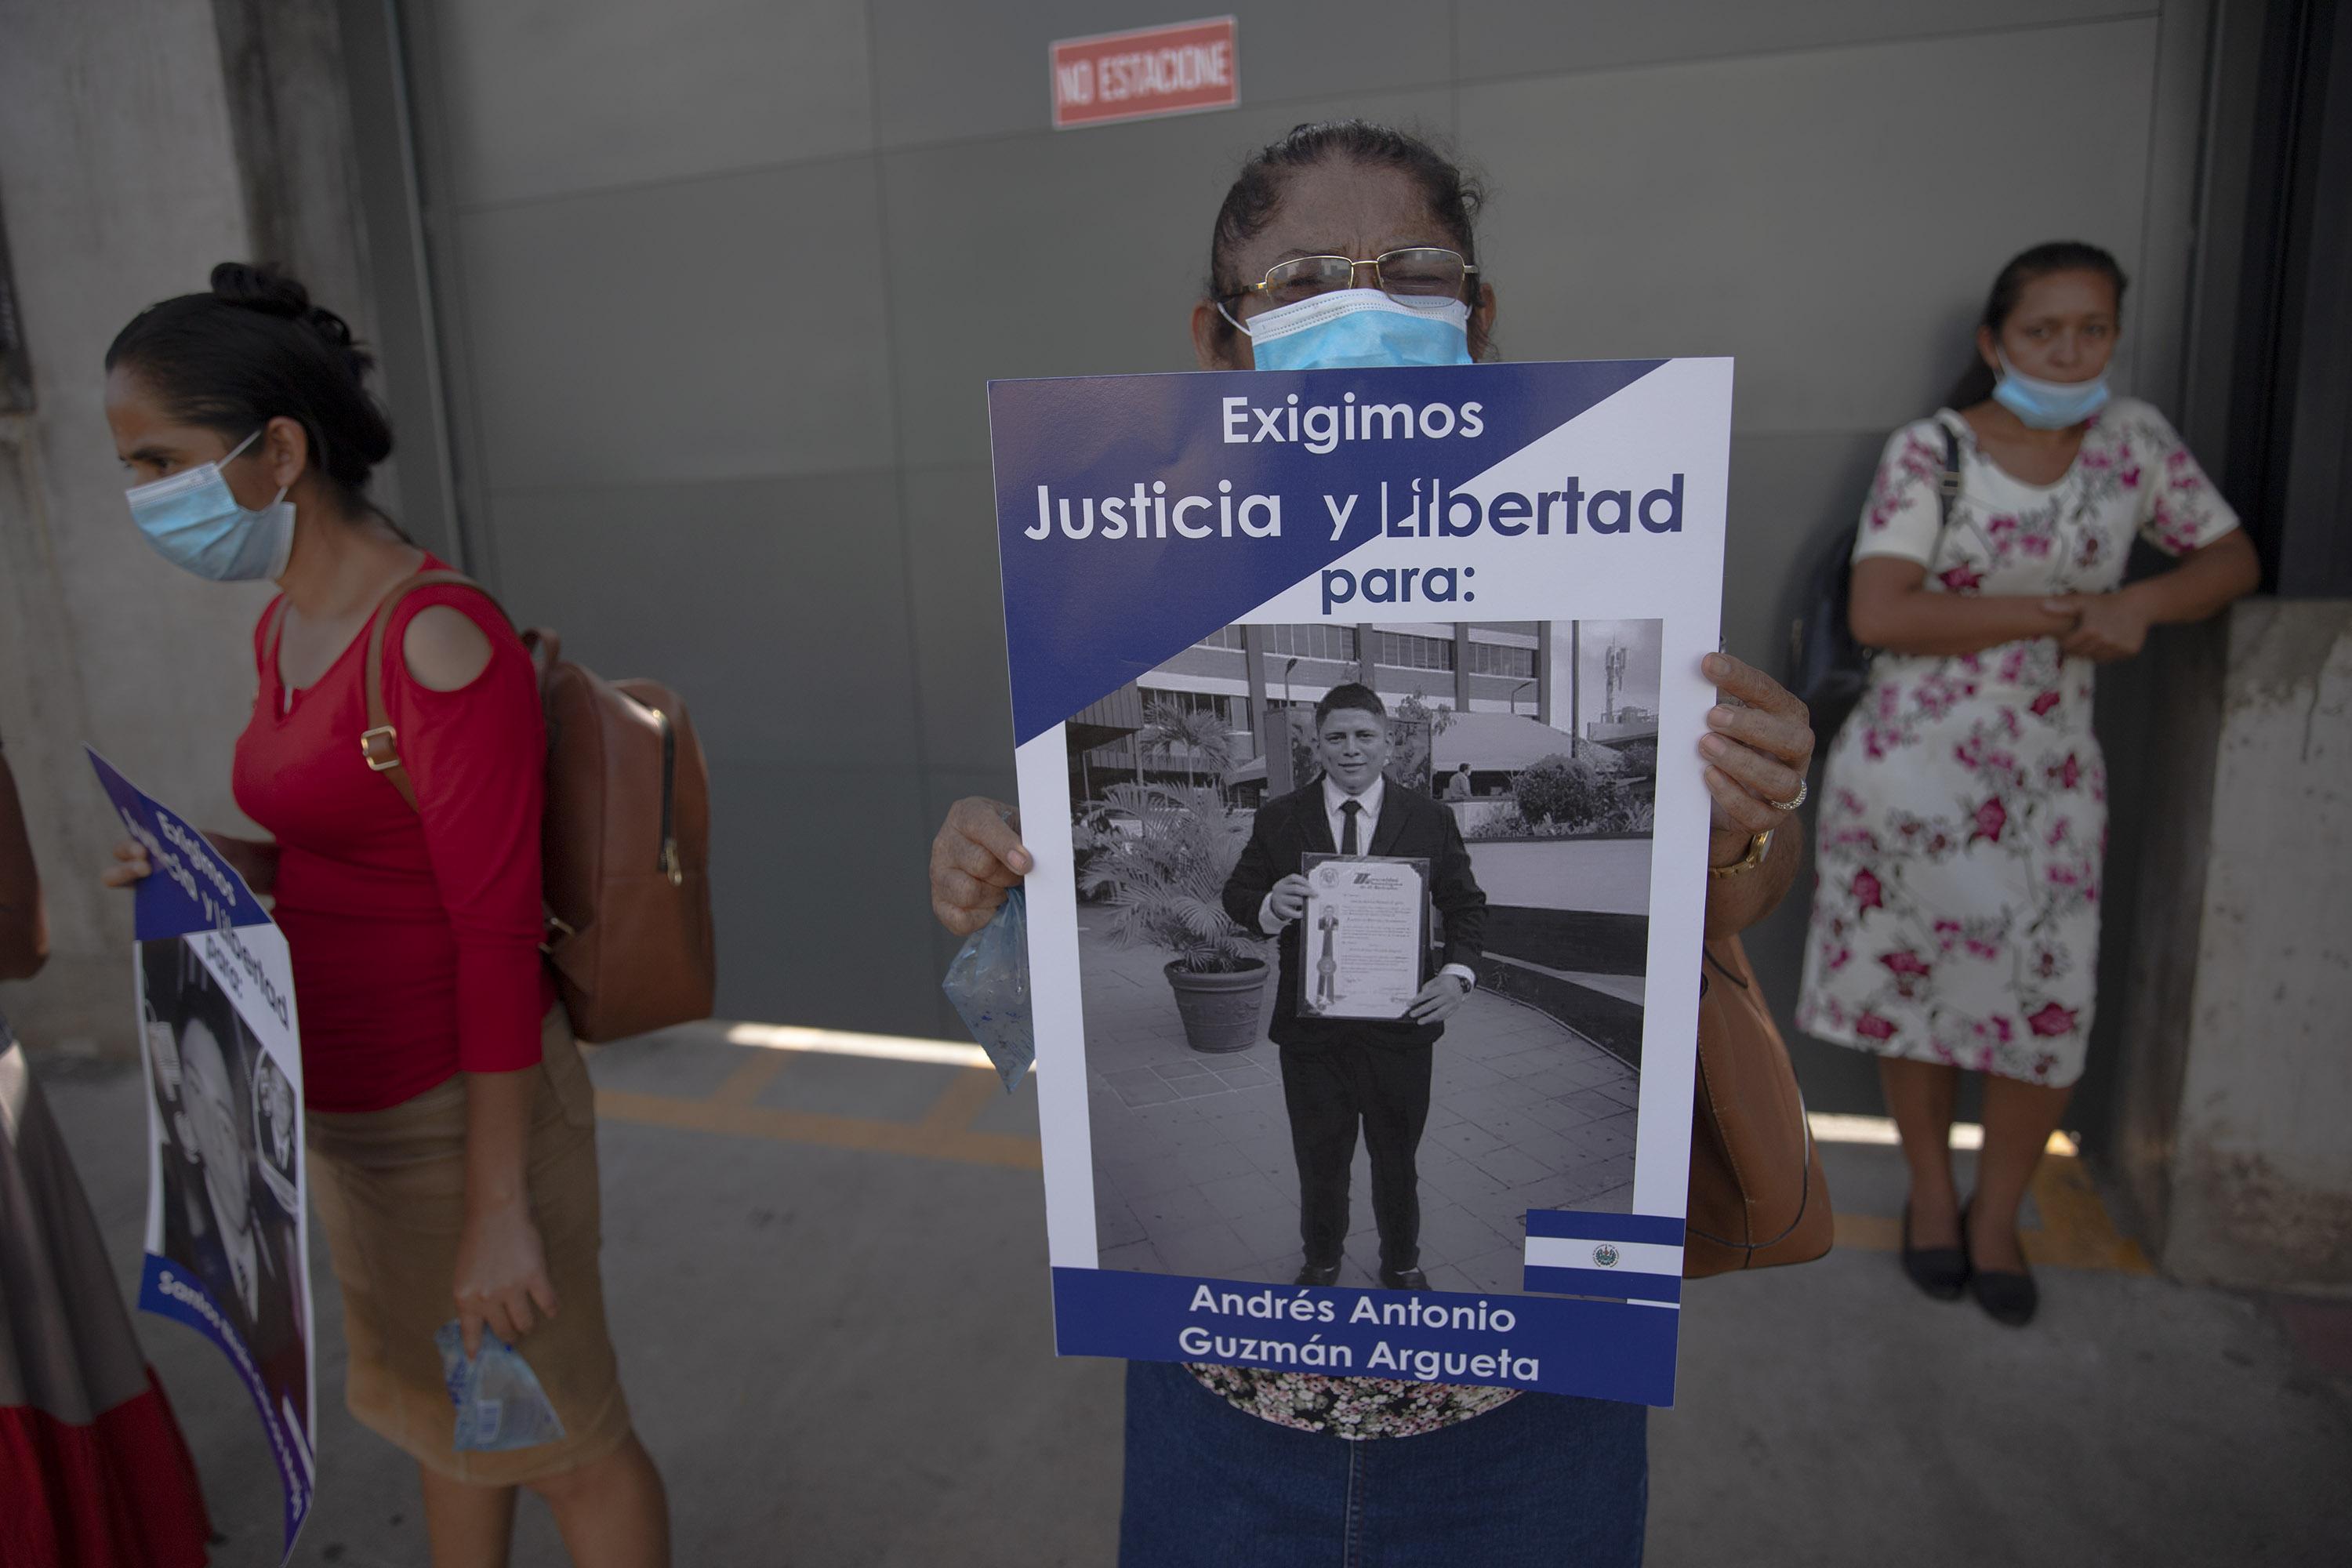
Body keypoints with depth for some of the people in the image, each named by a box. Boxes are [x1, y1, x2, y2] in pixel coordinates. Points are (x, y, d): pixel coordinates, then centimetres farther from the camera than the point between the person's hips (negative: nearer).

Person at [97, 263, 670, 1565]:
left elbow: (499, 934, -22)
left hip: (462, 1110, -8)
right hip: (351, 1106, 9)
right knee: (437, 1410, 27)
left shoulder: (442, 641, -23)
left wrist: (499, 1210, -18)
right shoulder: (286, 630, 5)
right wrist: (217, 865, -3)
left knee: (564, 1446, 13)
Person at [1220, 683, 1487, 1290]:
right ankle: (1321, 1262, 43)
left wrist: (1459, 973, -15)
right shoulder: (1278, 818, -3)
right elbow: (1237, 894, 2)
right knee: (1319, 1162, 17)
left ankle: (1401, 1264, 44)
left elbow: (1465, 904, 3)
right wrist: (1269, 907, -23)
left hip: (1399, 1027, 0)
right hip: (1312, 1028, 0)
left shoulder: (1429, 819, -2)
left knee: (1396, 1160, 19)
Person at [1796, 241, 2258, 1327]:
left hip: (2049, 775, 3)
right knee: (1914, 989, 8)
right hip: (1911, 768, -3)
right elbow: (1878, 614, -20)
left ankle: (1995, 1214, 28)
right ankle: (1931, 1189, 32)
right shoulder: (1928, 453, -9)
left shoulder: (2134, 441, 4)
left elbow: (2230, 556, 11)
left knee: (2047, 1007, 5)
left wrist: (2137, 604, -10)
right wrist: (2053, 612, -19)